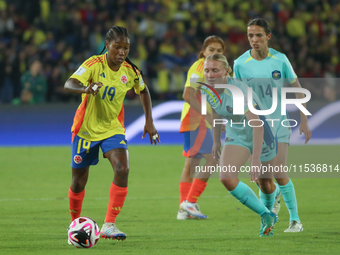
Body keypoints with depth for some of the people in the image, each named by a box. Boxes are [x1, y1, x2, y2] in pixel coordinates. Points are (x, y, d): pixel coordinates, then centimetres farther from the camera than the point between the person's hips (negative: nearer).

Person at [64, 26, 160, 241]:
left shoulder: (130, 72, -7)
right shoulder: (95, 65, -20)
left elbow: (143, 91, 15)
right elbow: (69, 84, -36)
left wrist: (149, 122, 9)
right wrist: (85, 88, -58)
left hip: (113, 128, 2)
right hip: (86, 128, -2)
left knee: (122, 169, -22)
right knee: (79, 182, 6)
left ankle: (109, 225, -17)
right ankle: (75, 223, 33)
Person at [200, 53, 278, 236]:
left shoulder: (237, 91, -35)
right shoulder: (207, 90, -13)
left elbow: (257, 124, -39)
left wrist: (256, 158, -43)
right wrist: (216, 141, 15)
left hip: (260, 135, -5)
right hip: (235, 136, 5)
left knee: (264, 183, 11)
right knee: (226, 178, -17)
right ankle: (266, 216, -2)